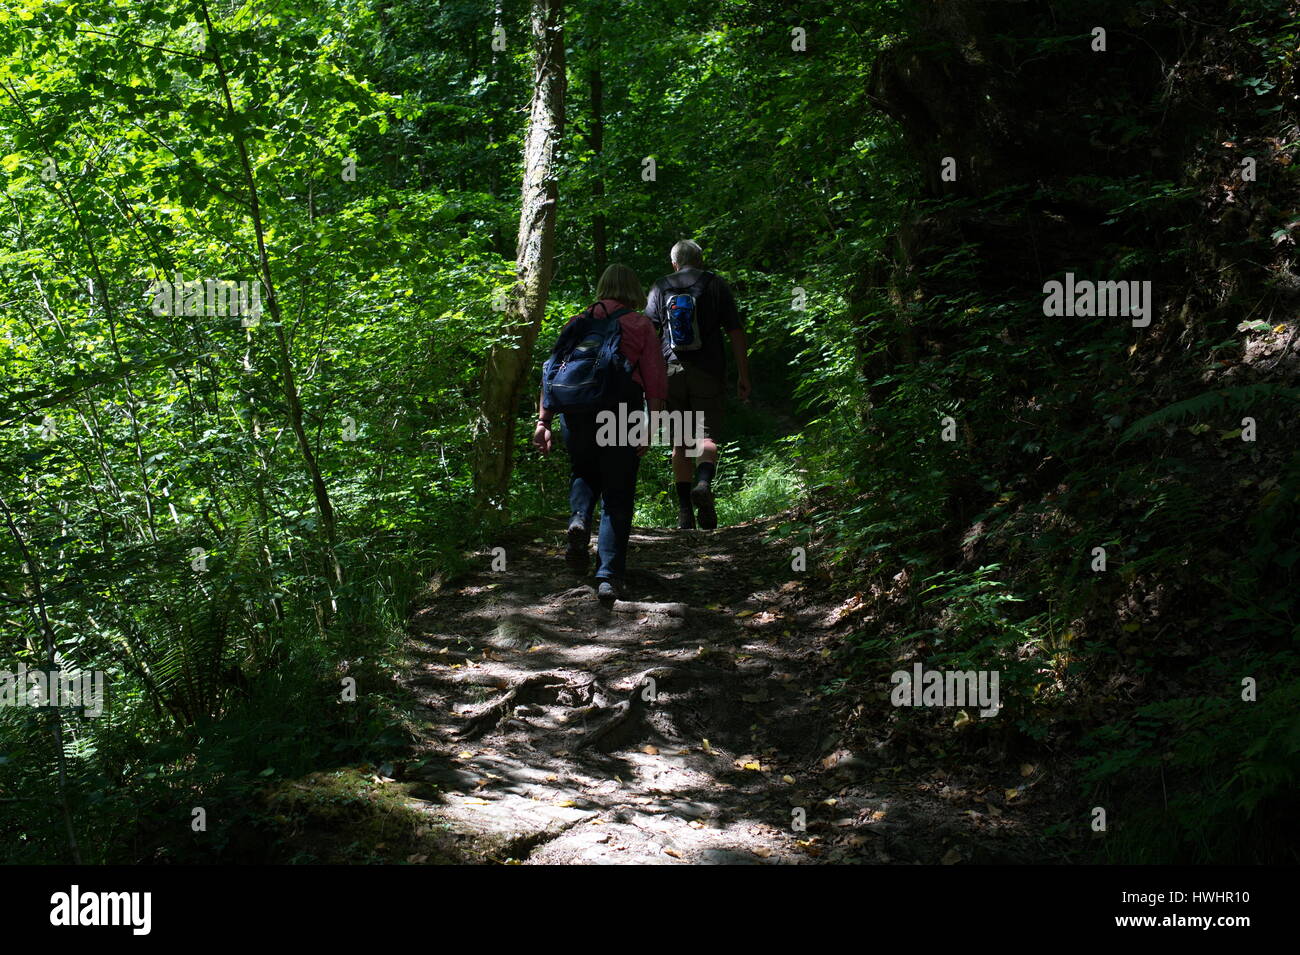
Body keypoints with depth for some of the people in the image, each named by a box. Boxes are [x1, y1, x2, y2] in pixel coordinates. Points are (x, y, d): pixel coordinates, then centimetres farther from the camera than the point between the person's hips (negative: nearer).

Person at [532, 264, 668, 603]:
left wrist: (543, 421, 7)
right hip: (623, 407, -2)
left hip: (577, 407, 2)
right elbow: (655, 378, -1)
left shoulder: (577, 324, 14)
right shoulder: (640, 325, 9)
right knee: (617, 496, 6)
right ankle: (608, 575, 0)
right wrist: (650, 426, -3)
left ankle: (579, 518, -4)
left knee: (583, 471, 27)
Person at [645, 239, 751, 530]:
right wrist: (743, 376, 3)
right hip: (708, 373, -2)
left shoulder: (659, 289, 10)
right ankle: (703, 483, -32)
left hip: (671, 372, 2)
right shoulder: (716, 285, 5)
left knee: (679, 442, 8)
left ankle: (685, 511, 5)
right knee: (707, 434, -3)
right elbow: (736, 333, 1)